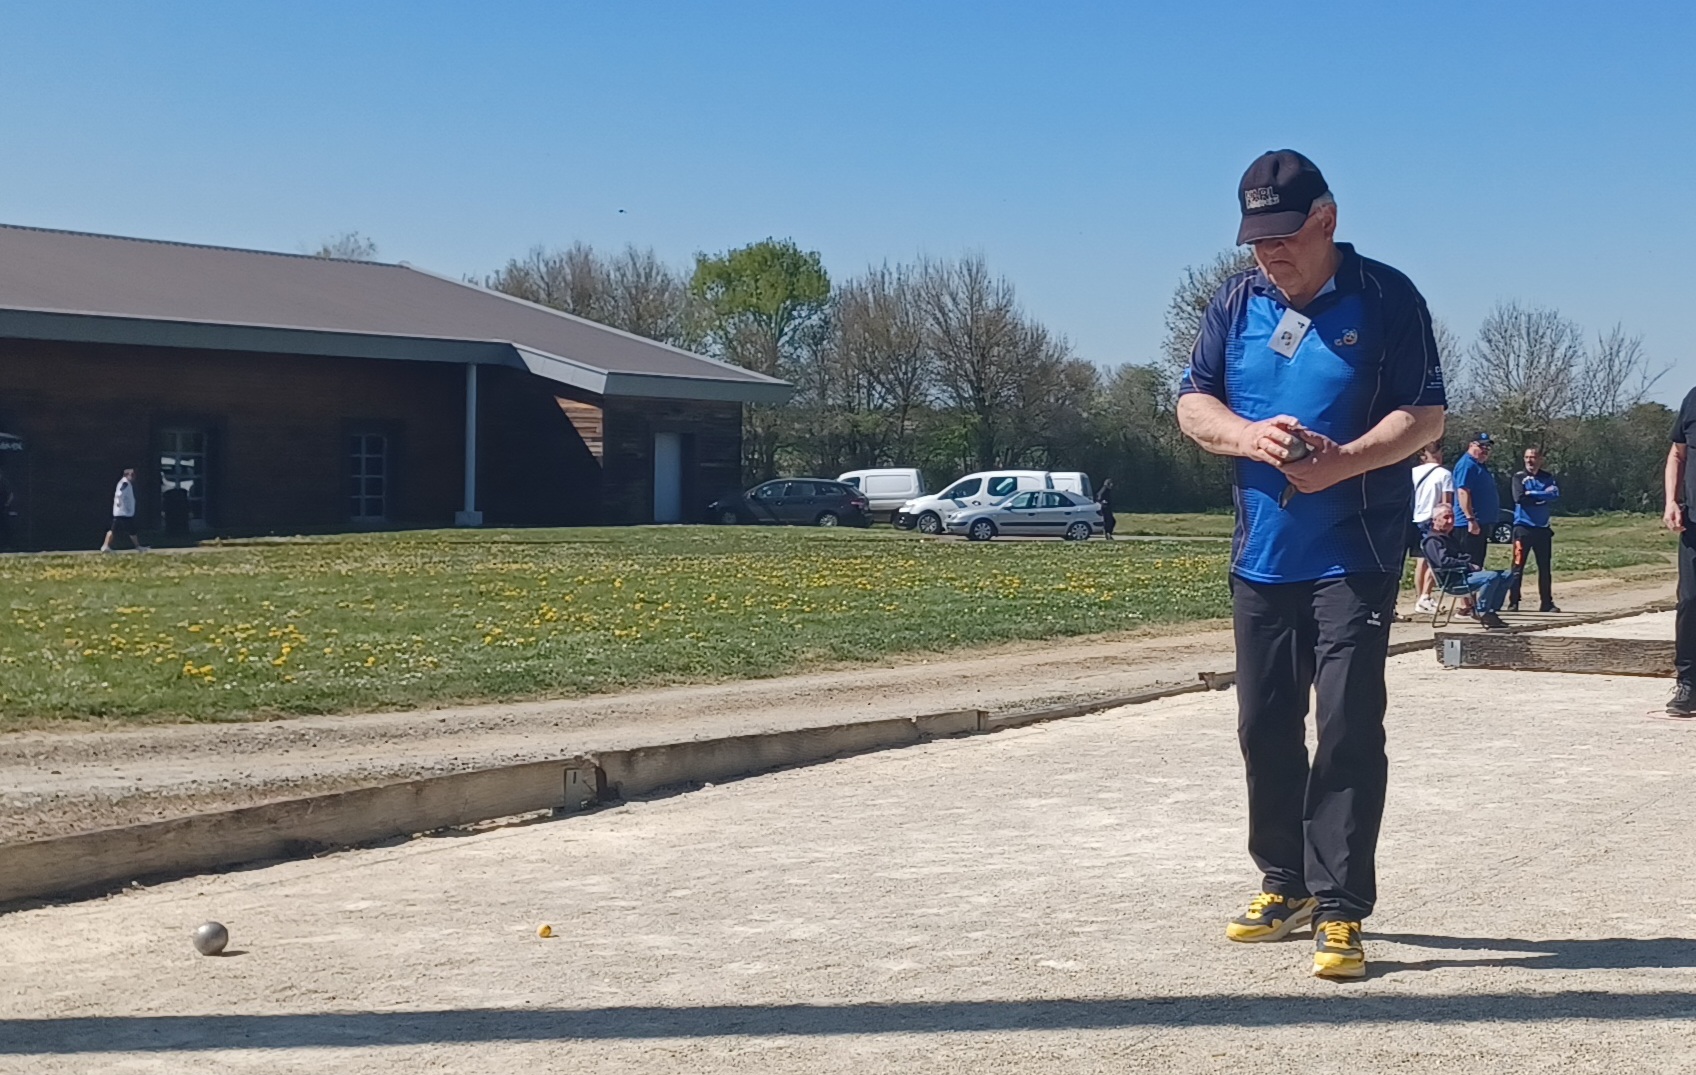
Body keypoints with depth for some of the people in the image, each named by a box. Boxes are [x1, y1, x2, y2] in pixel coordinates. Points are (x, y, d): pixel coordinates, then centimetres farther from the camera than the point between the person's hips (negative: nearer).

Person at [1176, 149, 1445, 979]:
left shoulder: (1385, 297, -6)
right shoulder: (1236, 303, 7)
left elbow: (1424, 415, -7)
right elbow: (1192, 404, 7)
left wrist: (1344, 461, -23)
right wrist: (1248, 435, -15)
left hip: (1356, 557, -5)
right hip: (1262, 556, 5)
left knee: (1347, 731, -8)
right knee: (1264, 726, 11)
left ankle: (1340, 911, -2)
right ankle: (1285, 886, 26)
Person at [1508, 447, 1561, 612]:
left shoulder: (1548, 478, 9)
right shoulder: (1519, 477, 0)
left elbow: (1555, 495, -8)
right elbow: (1519, 498, -15)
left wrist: (1532, 494, -12)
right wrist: (1543, 496, -7)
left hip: (1543, 528, 4)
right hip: (1523, 527, -4)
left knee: (1544, 567, 9)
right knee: (1518, 566, -6)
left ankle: (1546, 603, 16)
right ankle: (1513, 603, -3)